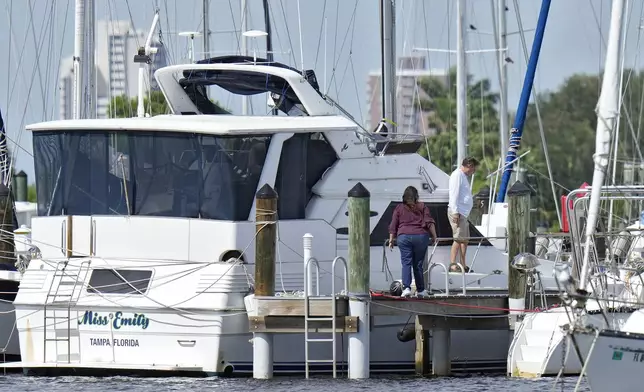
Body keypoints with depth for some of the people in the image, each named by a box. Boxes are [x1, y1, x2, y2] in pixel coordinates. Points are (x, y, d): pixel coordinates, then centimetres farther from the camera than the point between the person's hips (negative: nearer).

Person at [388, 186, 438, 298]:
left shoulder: (399, 208, 12)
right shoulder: (422, 207, 11)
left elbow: (393, 226, 9)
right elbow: (429, 222, 1)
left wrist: (391, 240, 13)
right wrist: (434, 236, 5)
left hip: (403, 237, 0)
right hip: (421, 236, 0)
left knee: (406, 263, -3)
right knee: (418, 264, 8)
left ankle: (406, 288, -18)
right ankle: (420, 290, 12)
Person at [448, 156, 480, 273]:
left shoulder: (464, 176, 23)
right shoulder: (457, 175, -9)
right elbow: (454, 194, -17)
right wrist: (456, 212, -22)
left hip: (463, 213, 11)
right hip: (457, 212, -11)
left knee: (465, 239, 12)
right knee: (458, 238, -15)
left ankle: (463, 265, 18)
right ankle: (452, 265, -18)